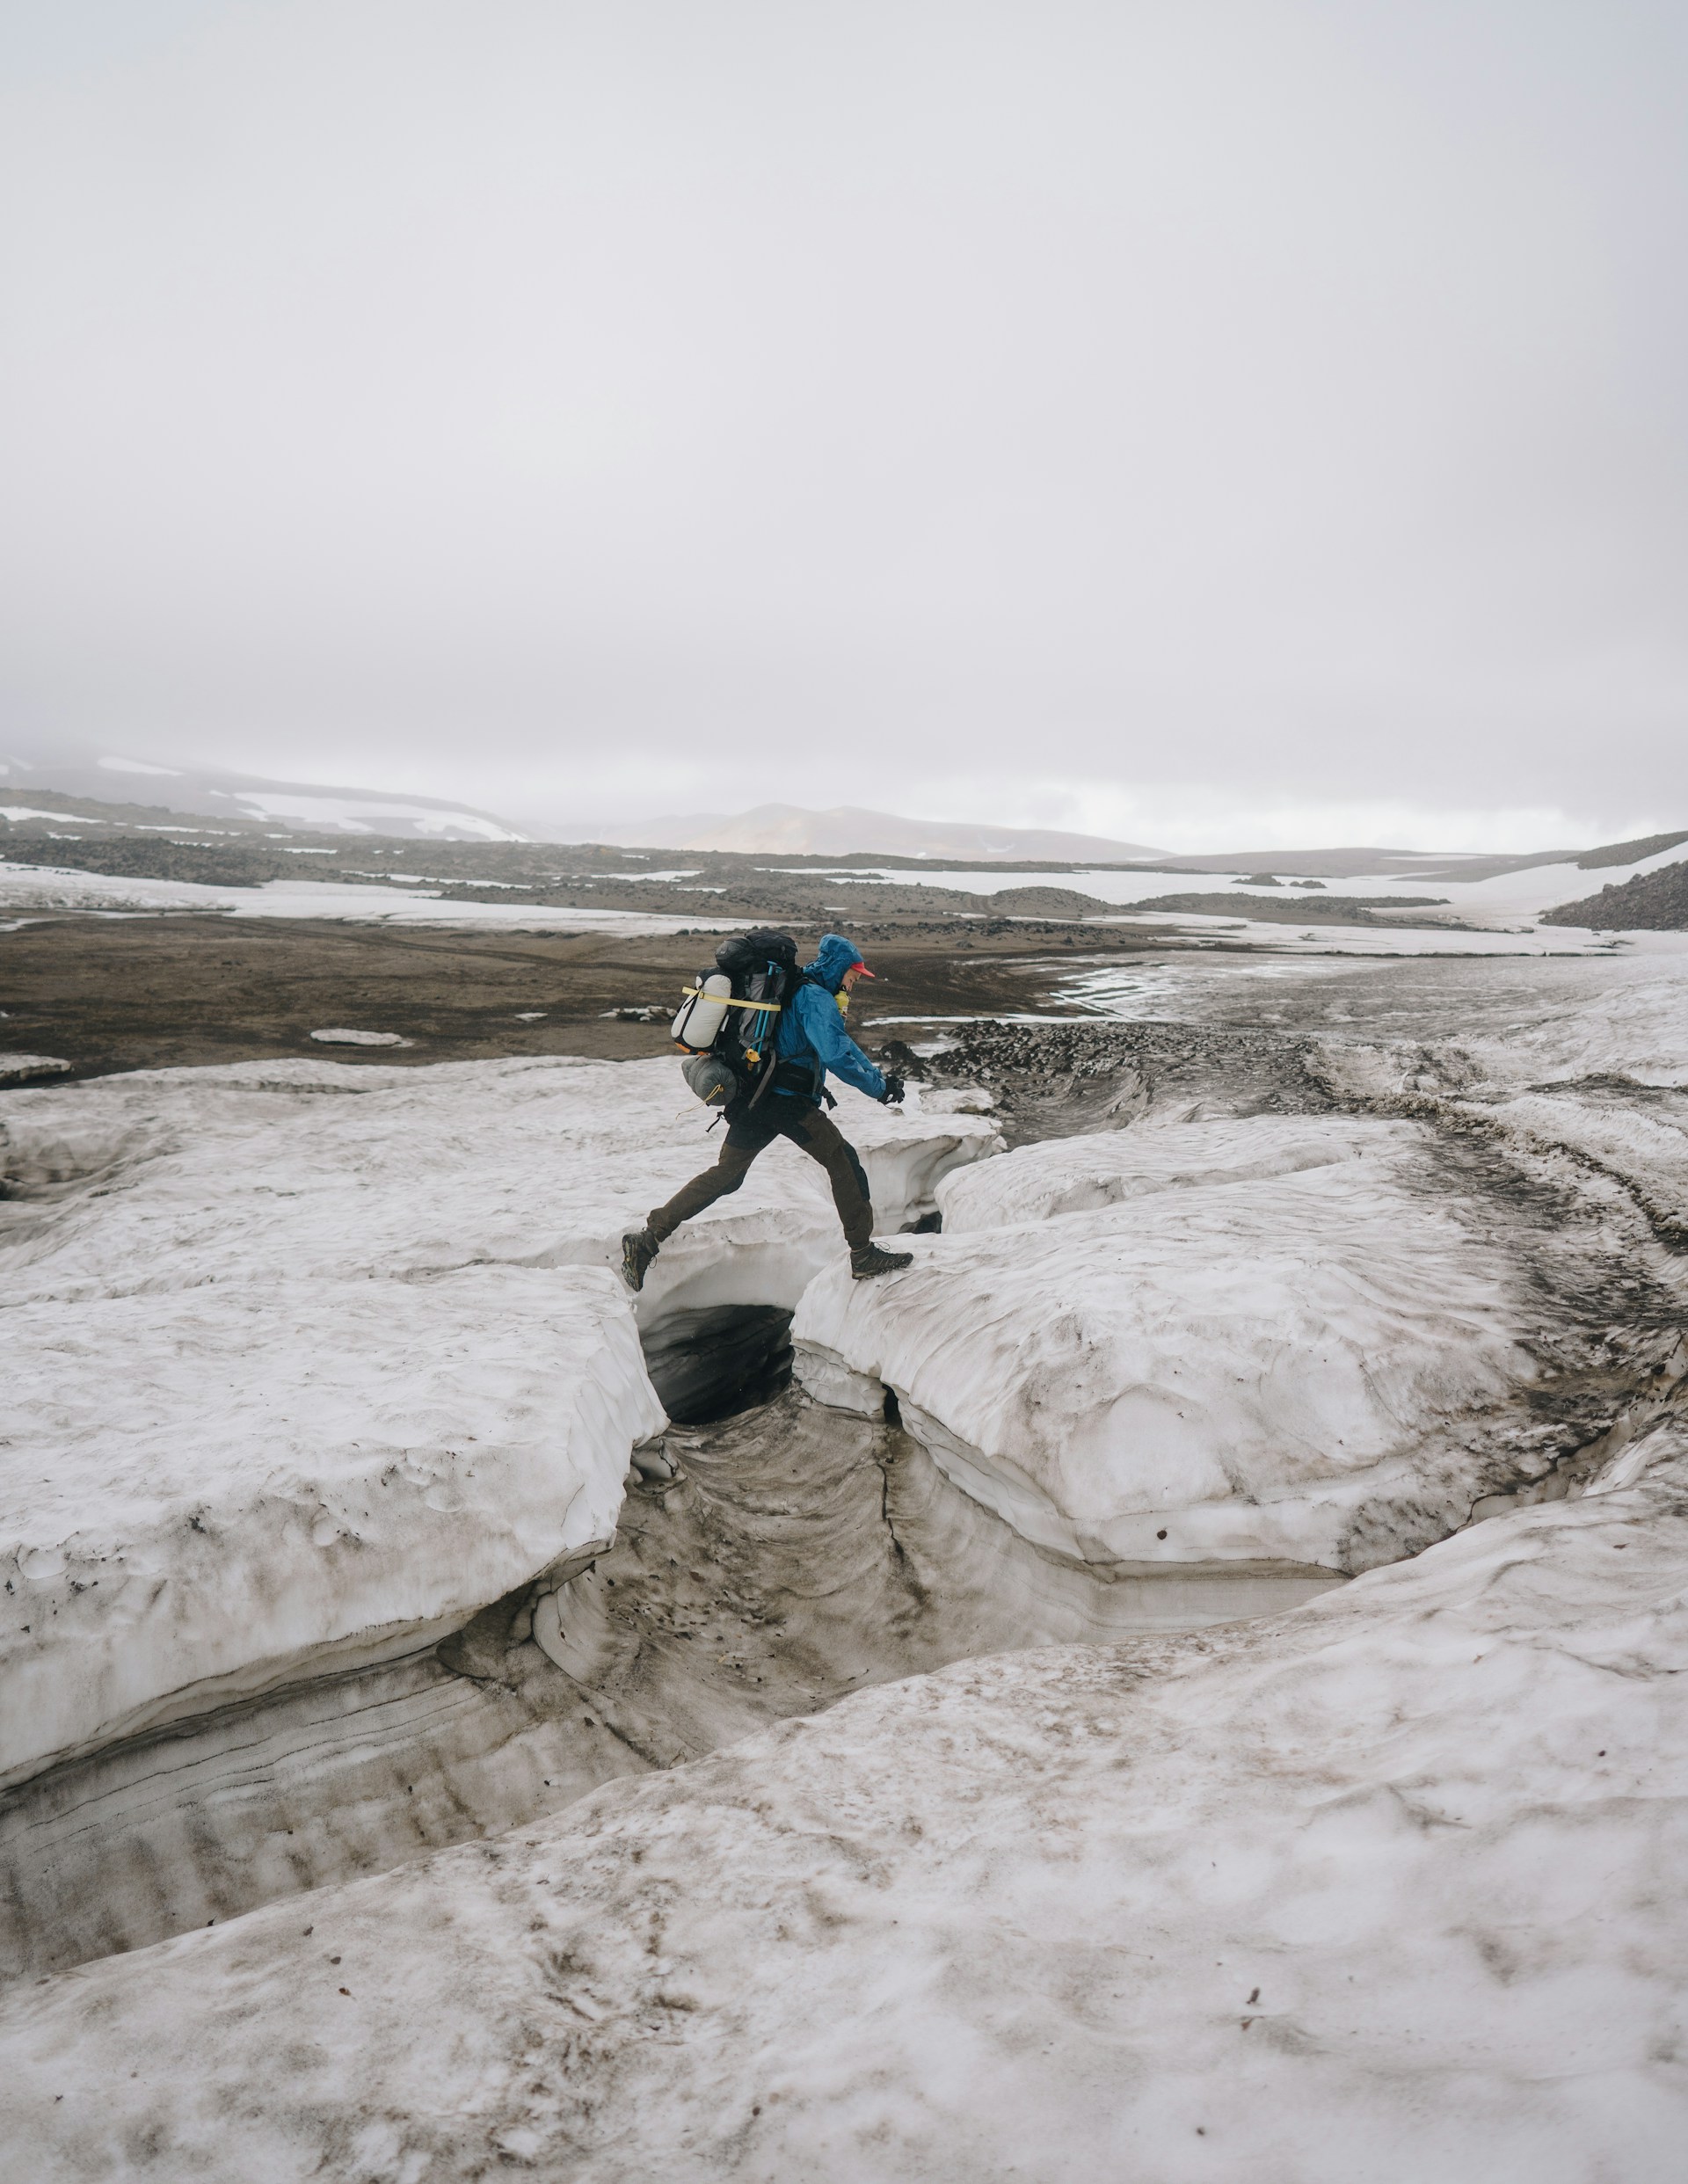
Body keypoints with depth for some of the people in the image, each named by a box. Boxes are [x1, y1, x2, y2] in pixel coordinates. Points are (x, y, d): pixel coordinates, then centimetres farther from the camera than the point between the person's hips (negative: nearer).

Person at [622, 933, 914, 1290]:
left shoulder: (795, 991, 23)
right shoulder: (816, 998, -9)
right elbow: (837, 1055, -21)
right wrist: (879, 1088, -12)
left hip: (754, 1099, 9)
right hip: (789, 1103, -9)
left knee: (725, 1175, 11)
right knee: (843, 1163, -1)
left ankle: (647, 1238, 11)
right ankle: (863, 1255, -1)